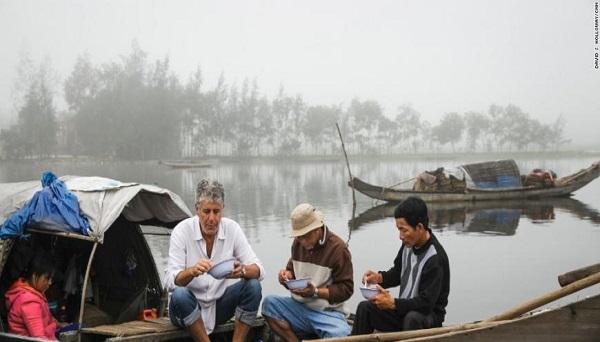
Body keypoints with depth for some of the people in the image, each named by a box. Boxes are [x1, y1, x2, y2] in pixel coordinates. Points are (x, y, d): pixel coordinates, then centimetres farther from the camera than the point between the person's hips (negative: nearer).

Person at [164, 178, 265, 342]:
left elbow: (259, 270, -11)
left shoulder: (232, 228, -9)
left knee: (253, 286, -21)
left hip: (219, 305, 3)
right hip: (188, 309, -3)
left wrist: (243, 271, -35)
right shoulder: (182, 230, -16)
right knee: (180, 295, -35)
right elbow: (170, 281, -23)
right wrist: (192, 271, -44)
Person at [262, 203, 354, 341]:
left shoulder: (337, 247, -12)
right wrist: (288, 274, -4)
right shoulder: (298, 242, 5)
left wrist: (315, 292, -22)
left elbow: (346, 289, -12)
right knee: (269, 302, -22)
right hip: (299, 306, 5)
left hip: (327, 312, -5)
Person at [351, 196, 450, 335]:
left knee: (412, 318, -37)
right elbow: (397, 273, 15)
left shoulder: (435, 259, -24)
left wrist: (393, 303, -27)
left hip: (428, 316, -7)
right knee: (365, 307, -7)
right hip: (404, 308, 7)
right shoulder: (409, 244, -4)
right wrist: (380, 277, -5)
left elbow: (426, 303, -26)